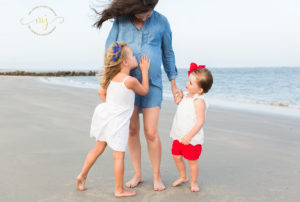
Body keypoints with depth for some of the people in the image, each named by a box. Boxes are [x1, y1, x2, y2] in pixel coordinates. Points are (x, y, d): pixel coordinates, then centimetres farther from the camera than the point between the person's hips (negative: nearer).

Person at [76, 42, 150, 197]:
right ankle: (119, 190, 14)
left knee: (99, 148, 23)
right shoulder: (130, 80, -19)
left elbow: (101, 93, 15)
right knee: (119, 155, 3)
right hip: (117, 122, -7)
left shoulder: (112, 77, 2)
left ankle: (82, 176, 29)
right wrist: (145, 71, 5)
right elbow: (144, 91, 0)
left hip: (104, 114, 8)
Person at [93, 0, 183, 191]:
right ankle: (138, 174, 22)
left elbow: (168, 53, 4)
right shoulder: (120, 20, -5)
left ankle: (157, 177, 13)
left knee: (151, 133, -5)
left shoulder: (161, 21, -6)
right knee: (132, 130, 5)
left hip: (152, 84, -1)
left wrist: (174, 85, 5)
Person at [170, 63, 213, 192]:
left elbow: (200, 121, -25)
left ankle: (193, 182, 27)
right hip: (179, 136, 8)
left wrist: (189, 136, -27)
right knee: (176, 156, 16)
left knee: (192, 160, 6)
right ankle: (183, 177, 39)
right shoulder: (186, 95, 6)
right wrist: (178, 100, 11)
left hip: (191, 138, -8)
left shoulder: (199, 101, -21)